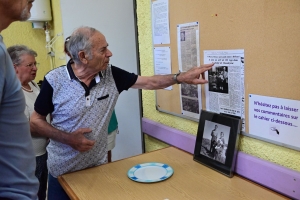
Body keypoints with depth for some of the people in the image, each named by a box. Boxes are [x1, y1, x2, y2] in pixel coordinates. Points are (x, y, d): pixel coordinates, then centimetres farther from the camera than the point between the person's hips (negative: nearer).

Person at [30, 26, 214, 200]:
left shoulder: (111, 75, -9)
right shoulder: (54, 80, -16)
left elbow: (149, 83, -2)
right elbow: (35, 121, -7)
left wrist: (182, 77, -12)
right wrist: (68, 138, -21)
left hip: (98, 167, 3)